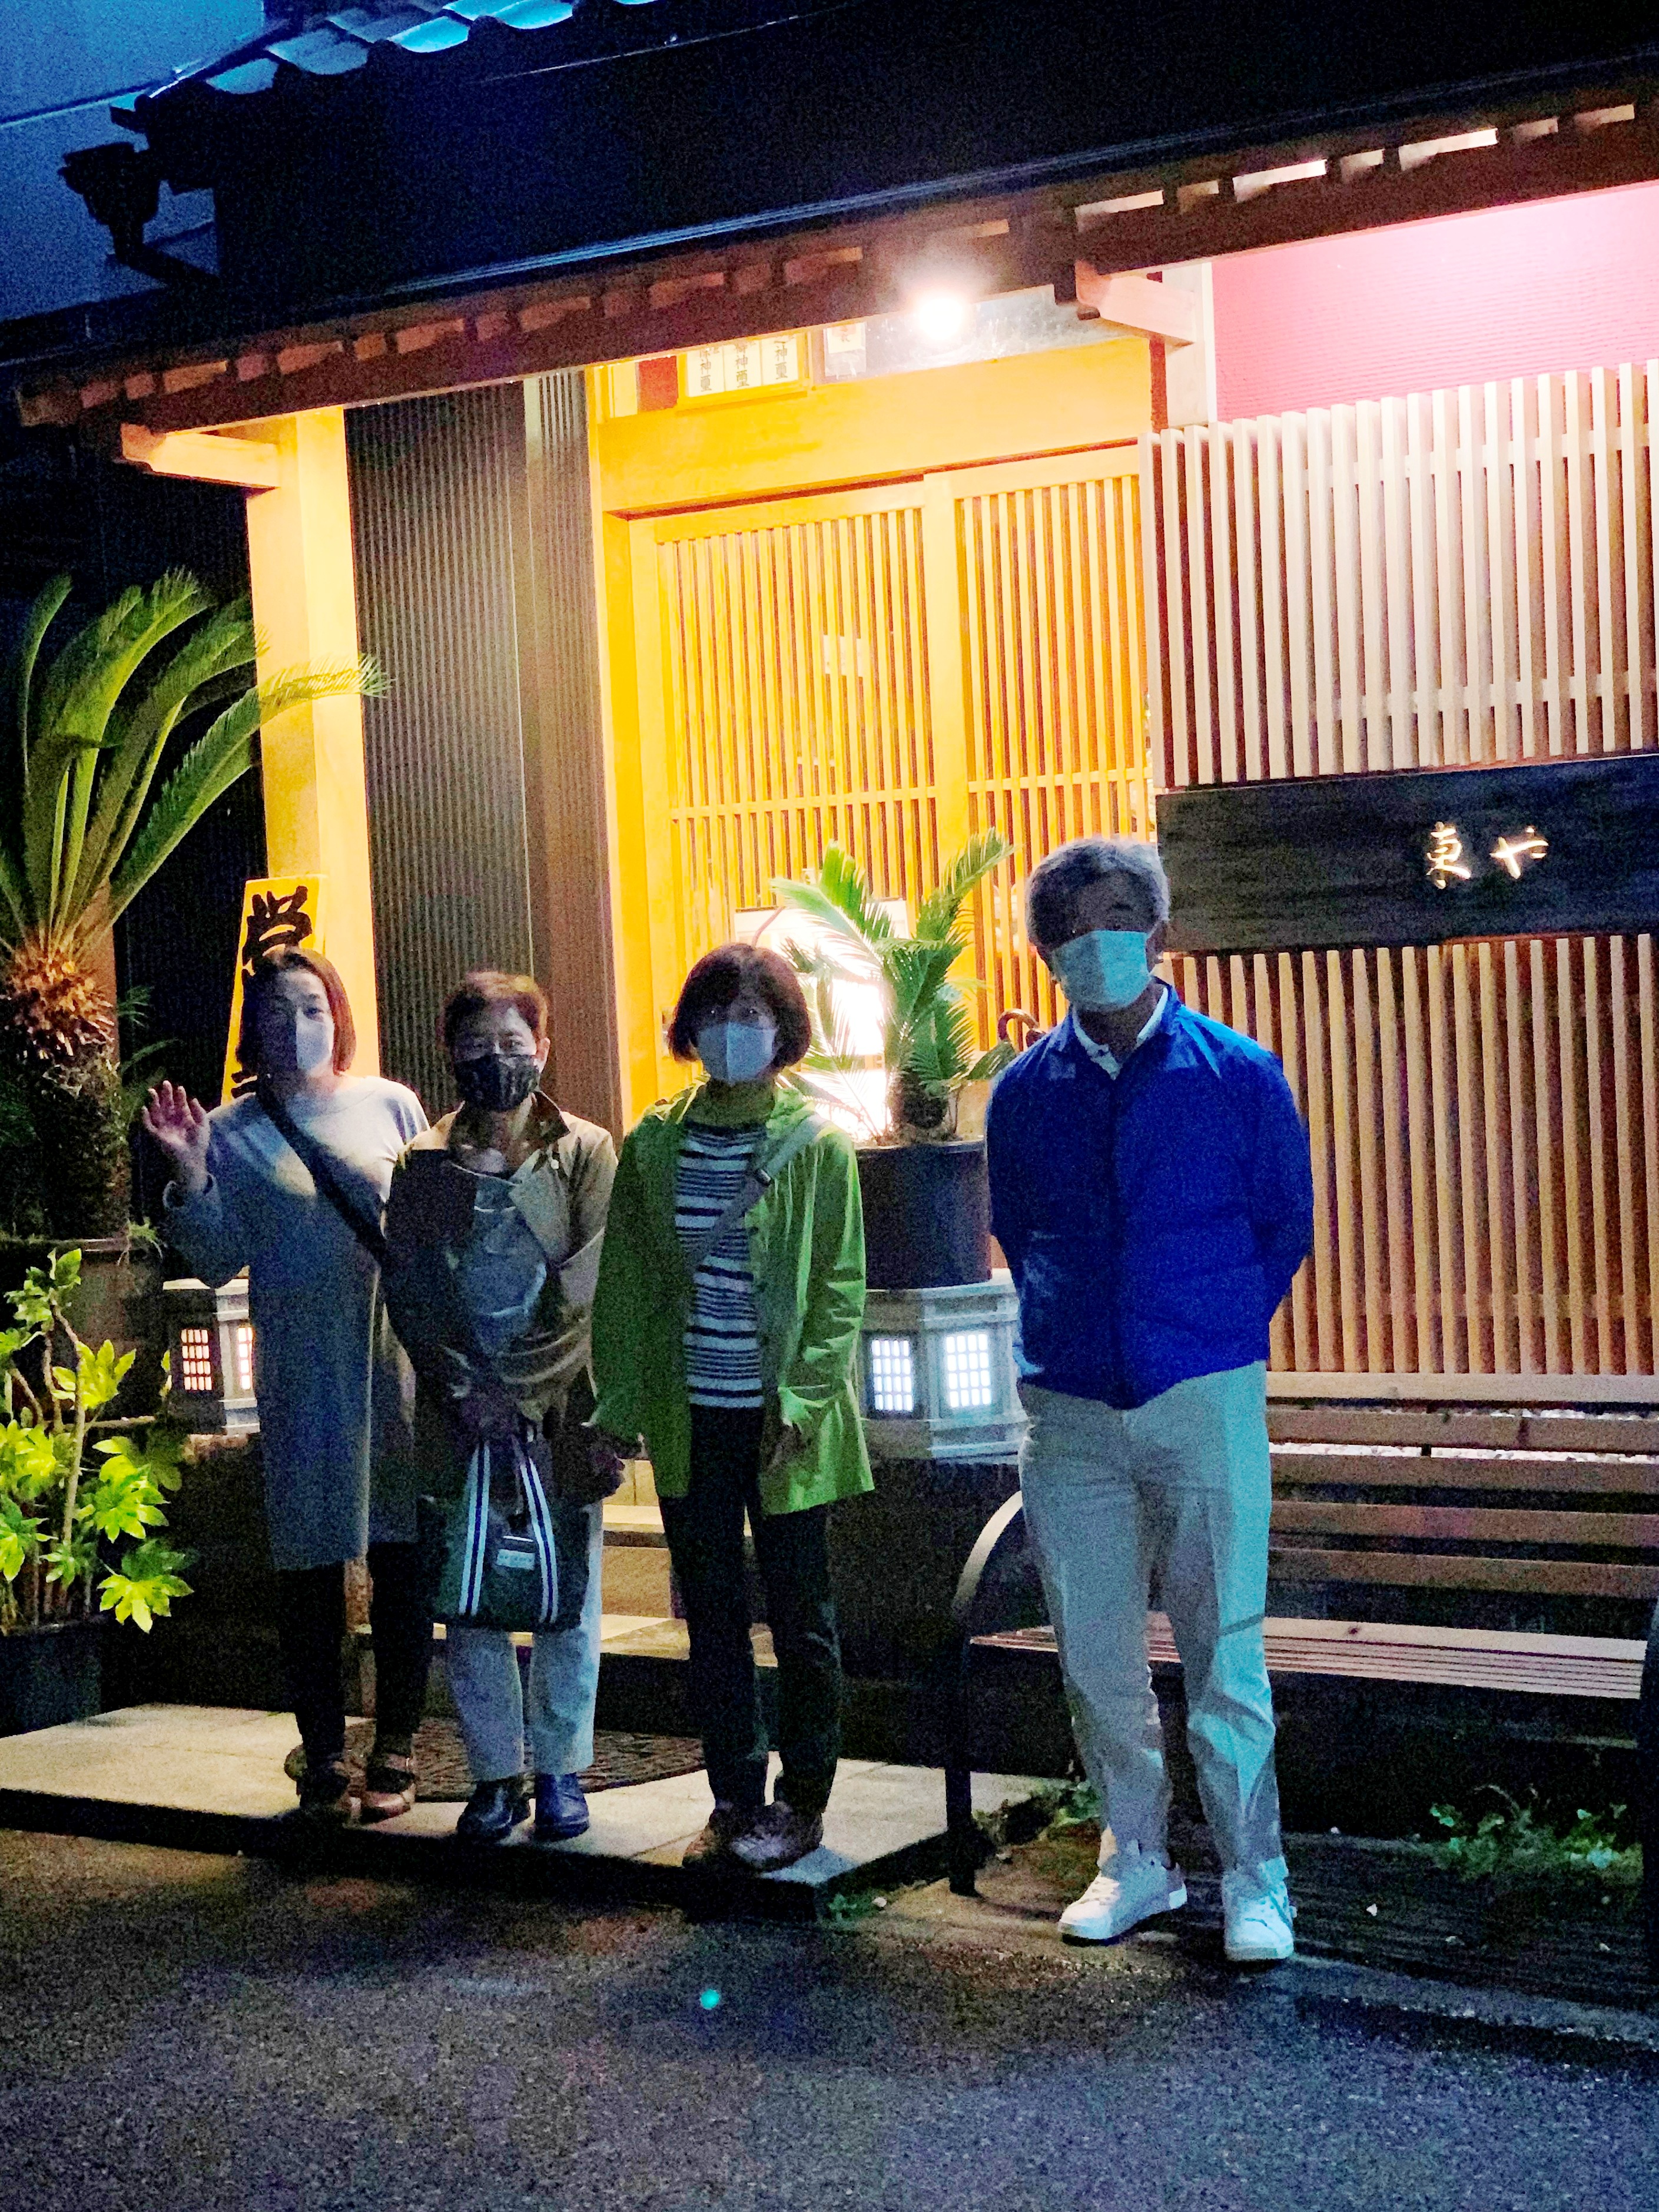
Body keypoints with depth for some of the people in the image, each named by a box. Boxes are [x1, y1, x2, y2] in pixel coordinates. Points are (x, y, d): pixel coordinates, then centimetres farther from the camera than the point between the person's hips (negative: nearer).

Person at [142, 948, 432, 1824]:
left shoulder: (392, 1106, 5)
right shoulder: (232, 1132, 3)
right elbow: (219, 1260, -1)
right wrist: (189, 1176, -14)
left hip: (398, 1366, 1)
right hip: (301, 1381, -1)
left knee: (402, 1559, 4)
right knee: (310, 1565, 4)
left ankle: (396, 1745, 17)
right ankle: (322, 1751, 16)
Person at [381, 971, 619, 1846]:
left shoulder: (585, 1153, 3)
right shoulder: (423, 1166, 7)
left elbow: (591, 1280, -5)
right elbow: (407, 1289, 3)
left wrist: (520, 1386, -13)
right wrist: (462, 1389, -8)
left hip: (561, 1408, -1)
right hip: (461, 1411, 1)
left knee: (566, 1594, 4)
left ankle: (560, 1766, 16)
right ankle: (495, 1773, 15)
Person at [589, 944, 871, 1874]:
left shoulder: (817, 1148, -5)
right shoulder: (654, 1145, 5)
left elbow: (842, 1291, -6)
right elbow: (626, 1283, 8)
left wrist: (800, 1400, -14)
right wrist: (619, 1406, 3)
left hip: (782, 1422, -3)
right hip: (691, 1419, 3)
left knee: (799, 1614, 5)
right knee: (713, 1613, 9)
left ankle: (803, 1800, 18)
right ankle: (736, 1798, 20)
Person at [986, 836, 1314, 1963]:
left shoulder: (1240, 1076, -1)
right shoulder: (1025, 1092, 6)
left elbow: (1286, 1228, 8)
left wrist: (1209, 1331, 7)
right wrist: (1072, 1332, 12)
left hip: (1204, 1402, -3)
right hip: (1070, 1410, 3)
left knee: (1225, 1656, -1)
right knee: (1096, 1656, 9)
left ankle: (1255, 1881, 10)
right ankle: (1136, 1861, 24)